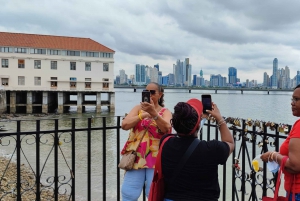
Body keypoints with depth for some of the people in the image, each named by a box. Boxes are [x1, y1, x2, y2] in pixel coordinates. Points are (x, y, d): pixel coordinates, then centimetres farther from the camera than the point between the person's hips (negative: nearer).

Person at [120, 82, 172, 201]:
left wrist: (153, 113, -32)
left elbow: (166, 128, -18)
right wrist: (143, 115, -14)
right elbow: (124, 125, -5)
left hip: (156, 158, -1)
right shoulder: (138, 108, 9)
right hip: (137, 157, 2)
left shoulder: (165, 112, 3)